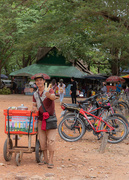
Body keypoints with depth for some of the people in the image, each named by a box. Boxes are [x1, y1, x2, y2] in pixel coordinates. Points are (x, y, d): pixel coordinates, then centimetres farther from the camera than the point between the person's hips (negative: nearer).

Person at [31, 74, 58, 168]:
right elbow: (34, 105, 17)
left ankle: (51, 161, -7)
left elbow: (53, 97, -28)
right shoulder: (35, 94, 10)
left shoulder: (49, 90, -6)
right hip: (41, 119, 5)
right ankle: (45, 159, 16)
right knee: (42, 140, 6)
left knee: (51, 140, -9)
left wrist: (49, 95, -53)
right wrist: (34, 108, -9)